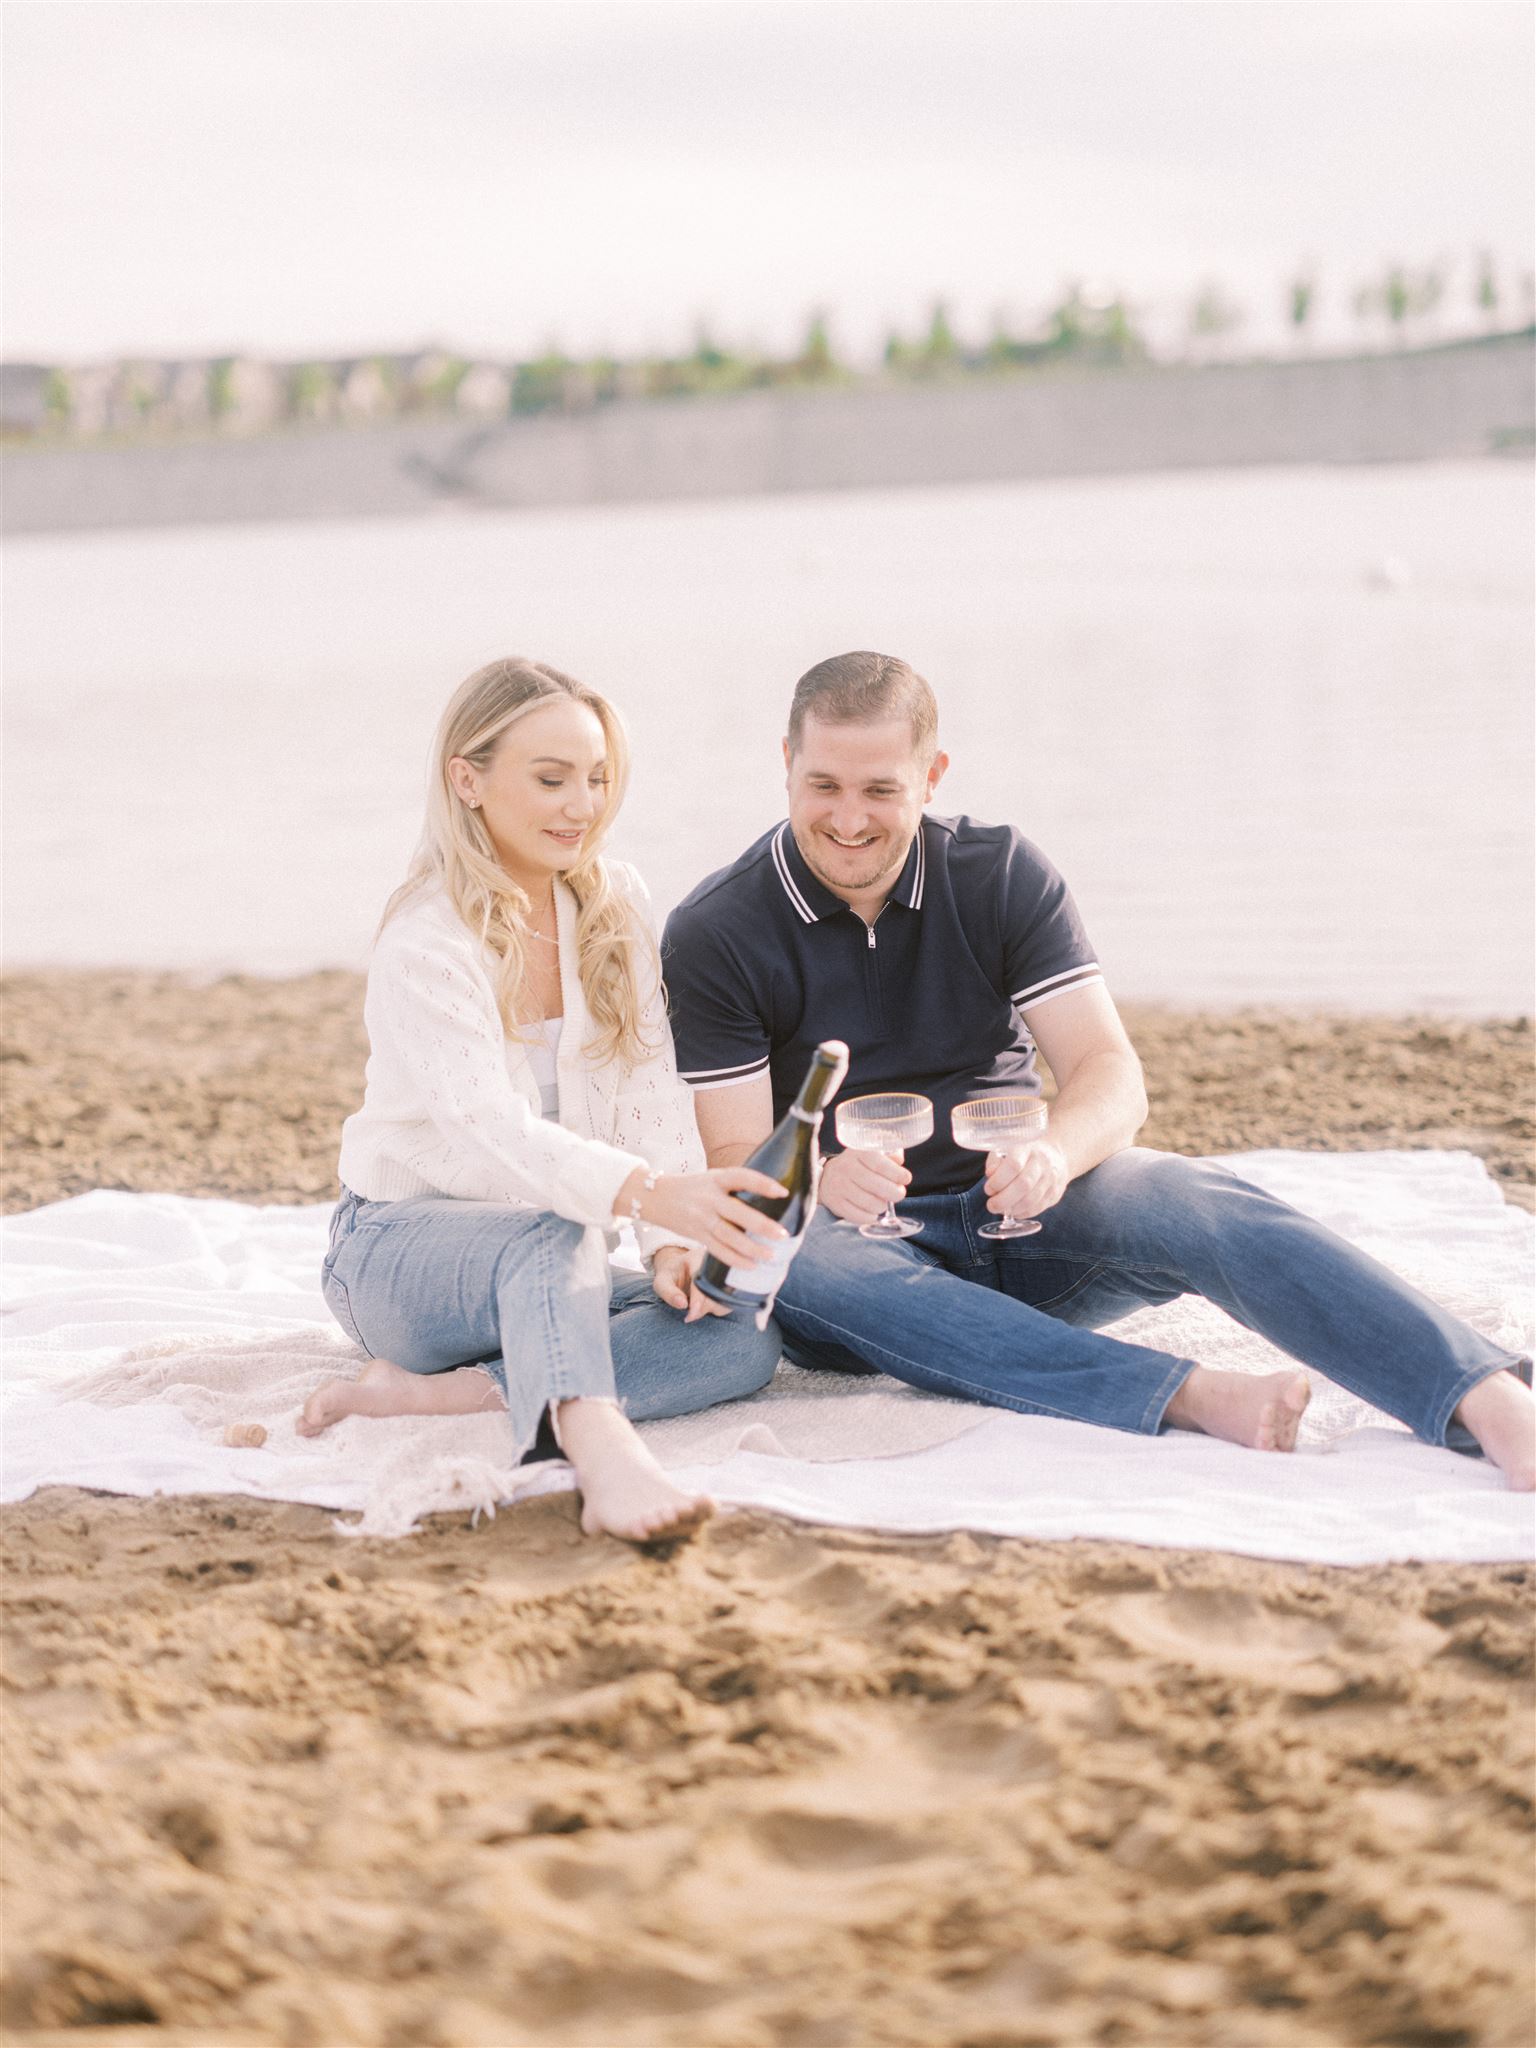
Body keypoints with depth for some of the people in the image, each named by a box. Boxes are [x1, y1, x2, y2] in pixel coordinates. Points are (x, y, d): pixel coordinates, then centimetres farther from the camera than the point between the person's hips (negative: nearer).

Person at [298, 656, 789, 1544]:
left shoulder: (617, 902, 2)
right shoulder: (424, 947, -18)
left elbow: (654, 1095, -4)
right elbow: (488, 1133, -34)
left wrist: (675, 1245, -23)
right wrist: (651, 1194, -51)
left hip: (557, 1262, 6)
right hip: (400, 1256, -6)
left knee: (745, 1340, -21)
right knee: (558, 1232, -38)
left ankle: (422, 1393, -29)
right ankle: (604, 1453, -64)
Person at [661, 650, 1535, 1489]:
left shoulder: (1002, 874, -1)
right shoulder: (713, 935, -6)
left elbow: (1112, 1073, -8)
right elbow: (736, 1161, -11)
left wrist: (1056, 1153, -32)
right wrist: (820, 1181, -36)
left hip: (1016, 1221, 2)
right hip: (871, 1244, -1)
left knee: (1193, 1200, -28)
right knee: (790, 1261, -37)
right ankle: (1190, 1396, -45)